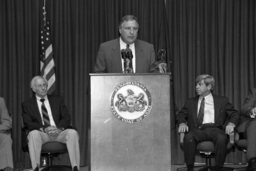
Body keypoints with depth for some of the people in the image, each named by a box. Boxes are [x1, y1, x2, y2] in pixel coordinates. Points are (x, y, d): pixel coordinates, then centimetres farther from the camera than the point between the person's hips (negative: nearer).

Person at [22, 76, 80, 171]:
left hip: (59, 132, 2)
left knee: (73, 133, -30)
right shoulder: (27, 104, 14)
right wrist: (44, 128, -19)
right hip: (41, 133, -2)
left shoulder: (58, 100, 21)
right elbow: (28, 123, -1)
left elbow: (66, 118, 10)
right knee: (33, 134, -37)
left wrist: (59, 128, -13)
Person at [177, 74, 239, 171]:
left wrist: (231, 123, -8)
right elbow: (181, 114, 21)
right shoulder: (191, 102, 25)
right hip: (198, 129, 1)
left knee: (221, 138, -38)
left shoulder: (222, 101, 19)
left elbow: (234, 114, 14)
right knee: (188, 137, -35)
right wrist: (182, 123, -3)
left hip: (215, 129, -1)